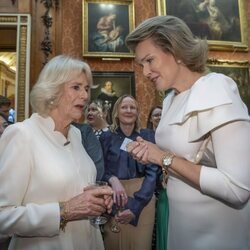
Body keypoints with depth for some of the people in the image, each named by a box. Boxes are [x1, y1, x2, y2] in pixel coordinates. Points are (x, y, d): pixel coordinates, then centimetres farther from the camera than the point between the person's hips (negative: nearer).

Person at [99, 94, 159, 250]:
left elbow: (152, 172, -9)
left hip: (142, 198, 0)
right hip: (113, 199, 1)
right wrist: (113, 180, -23)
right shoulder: (106, 137, 0)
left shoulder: (148, 136, -3)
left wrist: (135, 206, -19)